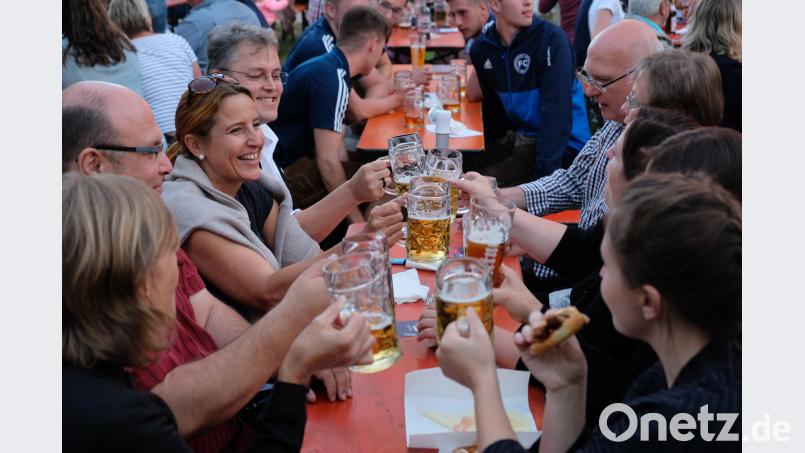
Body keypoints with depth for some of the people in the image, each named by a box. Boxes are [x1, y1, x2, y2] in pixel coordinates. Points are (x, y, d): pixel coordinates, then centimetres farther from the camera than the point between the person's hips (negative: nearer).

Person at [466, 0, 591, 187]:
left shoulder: (550, 38, -16)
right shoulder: (481, 48, 2)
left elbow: (557, 111, -21)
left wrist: (544, 173, -24)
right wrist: (487, 152, 11)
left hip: (560, 144, -6)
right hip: (514, 138, 6)